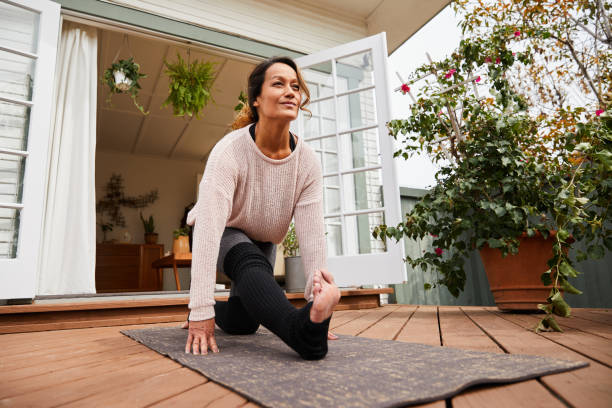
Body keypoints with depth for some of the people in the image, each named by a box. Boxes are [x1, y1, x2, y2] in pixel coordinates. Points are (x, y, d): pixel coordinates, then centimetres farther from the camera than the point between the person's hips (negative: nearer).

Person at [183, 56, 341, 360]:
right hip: (224, 235, -4)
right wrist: (201, 311, -43)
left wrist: (317, 293, -26)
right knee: (250, 263, -38)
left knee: (242, 324, 0)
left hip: (262, 240, 4)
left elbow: (312, 234, -22)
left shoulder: (308, 161, -20)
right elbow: (208, 228, -39)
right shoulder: (229, 151, -31)